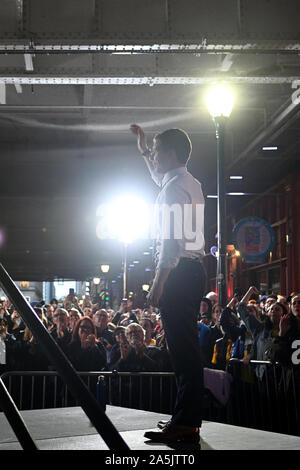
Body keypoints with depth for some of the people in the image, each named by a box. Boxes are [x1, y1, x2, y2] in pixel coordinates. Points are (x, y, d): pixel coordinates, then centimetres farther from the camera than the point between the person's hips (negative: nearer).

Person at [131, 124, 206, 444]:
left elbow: (172, 241, -19)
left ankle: (186, 424, -10)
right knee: (186, 348, 11)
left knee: (182, 349, -11)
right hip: (193, 272, 10)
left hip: (178, 273, -10)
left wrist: (157, 284, -20)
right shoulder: (190, 183, 19)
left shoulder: (174, 188, -11)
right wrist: (143, 148, 50)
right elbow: (159, 175, 43)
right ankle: (186, 419, 15)